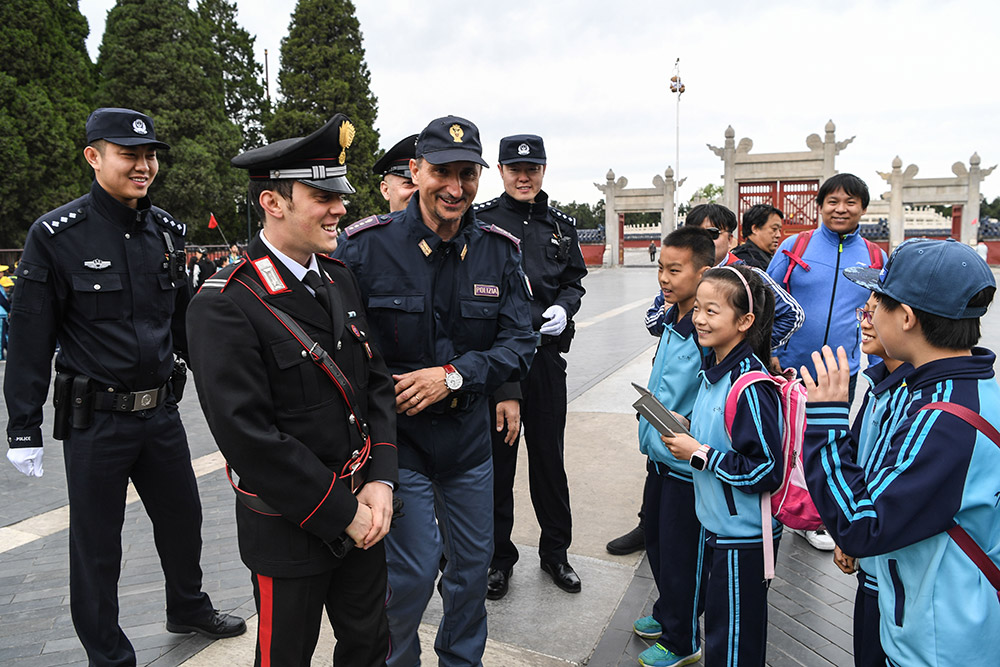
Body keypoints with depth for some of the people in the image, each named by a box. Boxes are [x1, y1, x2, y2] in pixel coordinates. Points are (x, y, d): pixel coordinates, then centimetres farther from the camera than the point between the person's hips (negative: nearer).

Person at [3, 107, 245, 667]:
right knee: (97, 543, 9)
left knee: (183, 518, 19)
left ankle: (189, 608, 44)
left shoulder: (168, 230, 4)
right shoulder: (57, 235, -11)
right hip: (94, 420, -5)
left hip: (161, 411, 5)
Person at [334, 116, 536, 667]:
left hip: (468, 435, 4)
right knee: (414, 571, -1)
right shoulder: (365, 245, -12)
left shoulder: (499, 251, -2)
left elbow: (519, 344, -4)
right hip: (395, 434, -4)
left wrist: (453, 376, -18)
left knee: (473, 563, 17)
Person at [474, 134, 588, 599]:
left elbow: (575, 279, 17)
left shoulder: (560, 226, 10)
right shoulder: (480, 221, -2)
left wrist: (563, 308, -4)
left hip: (547, 353, 3)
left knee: (549, 455, 13)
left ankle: (555, 551, 30)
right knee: (496, 456, 8)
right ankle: (498, 556, 25)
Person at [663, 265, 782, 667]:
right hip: (716, 525, 9)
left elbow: (767, 471, -26)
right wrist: (686, 433, 2)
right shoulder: (712, 369, 4)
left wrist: (700, 454, -21)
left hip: (744, 536, -9)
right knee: (720, 627, 24)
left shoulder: (751, 386, -25)